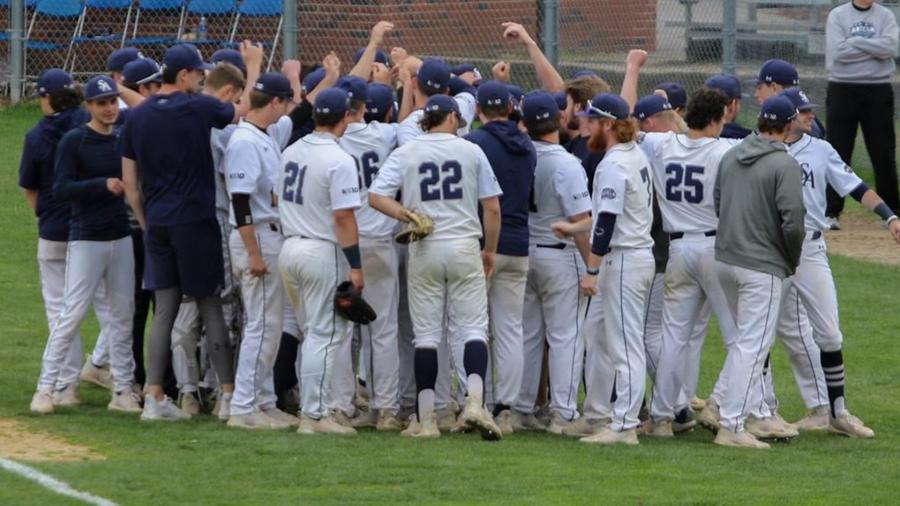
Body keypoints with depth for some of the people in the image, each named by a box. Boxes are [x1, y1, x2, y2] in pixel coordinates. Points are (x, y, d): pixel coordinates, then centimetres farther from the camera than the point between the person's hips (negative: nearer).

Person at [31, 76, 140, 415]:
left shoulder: (123, 139, 8)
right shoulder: (74, 141, -8)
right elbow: (61, 189, -14)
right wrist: (103, 185, -24)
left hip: (120, 237, 6)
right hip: (86, 239, -6)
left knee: (122, 314, 7)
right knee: (73, 313, -8)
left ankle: (123, 389, 12)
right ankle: (46, 387, -3)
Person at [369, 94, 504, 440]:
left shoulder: (405, 154, 3)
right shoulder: (471, 151, 2)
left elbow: (376, 196, -8)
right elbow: (492, 208, 4)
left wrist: (408, 217, -8)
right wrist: (490, 250, 14)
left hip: (423, 251, 1)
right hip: (465, 247, -1)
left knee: (426, 334, 6)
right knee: (474, 327, 2)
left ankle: (425, 419, 5)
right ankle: (475, 402, -19)